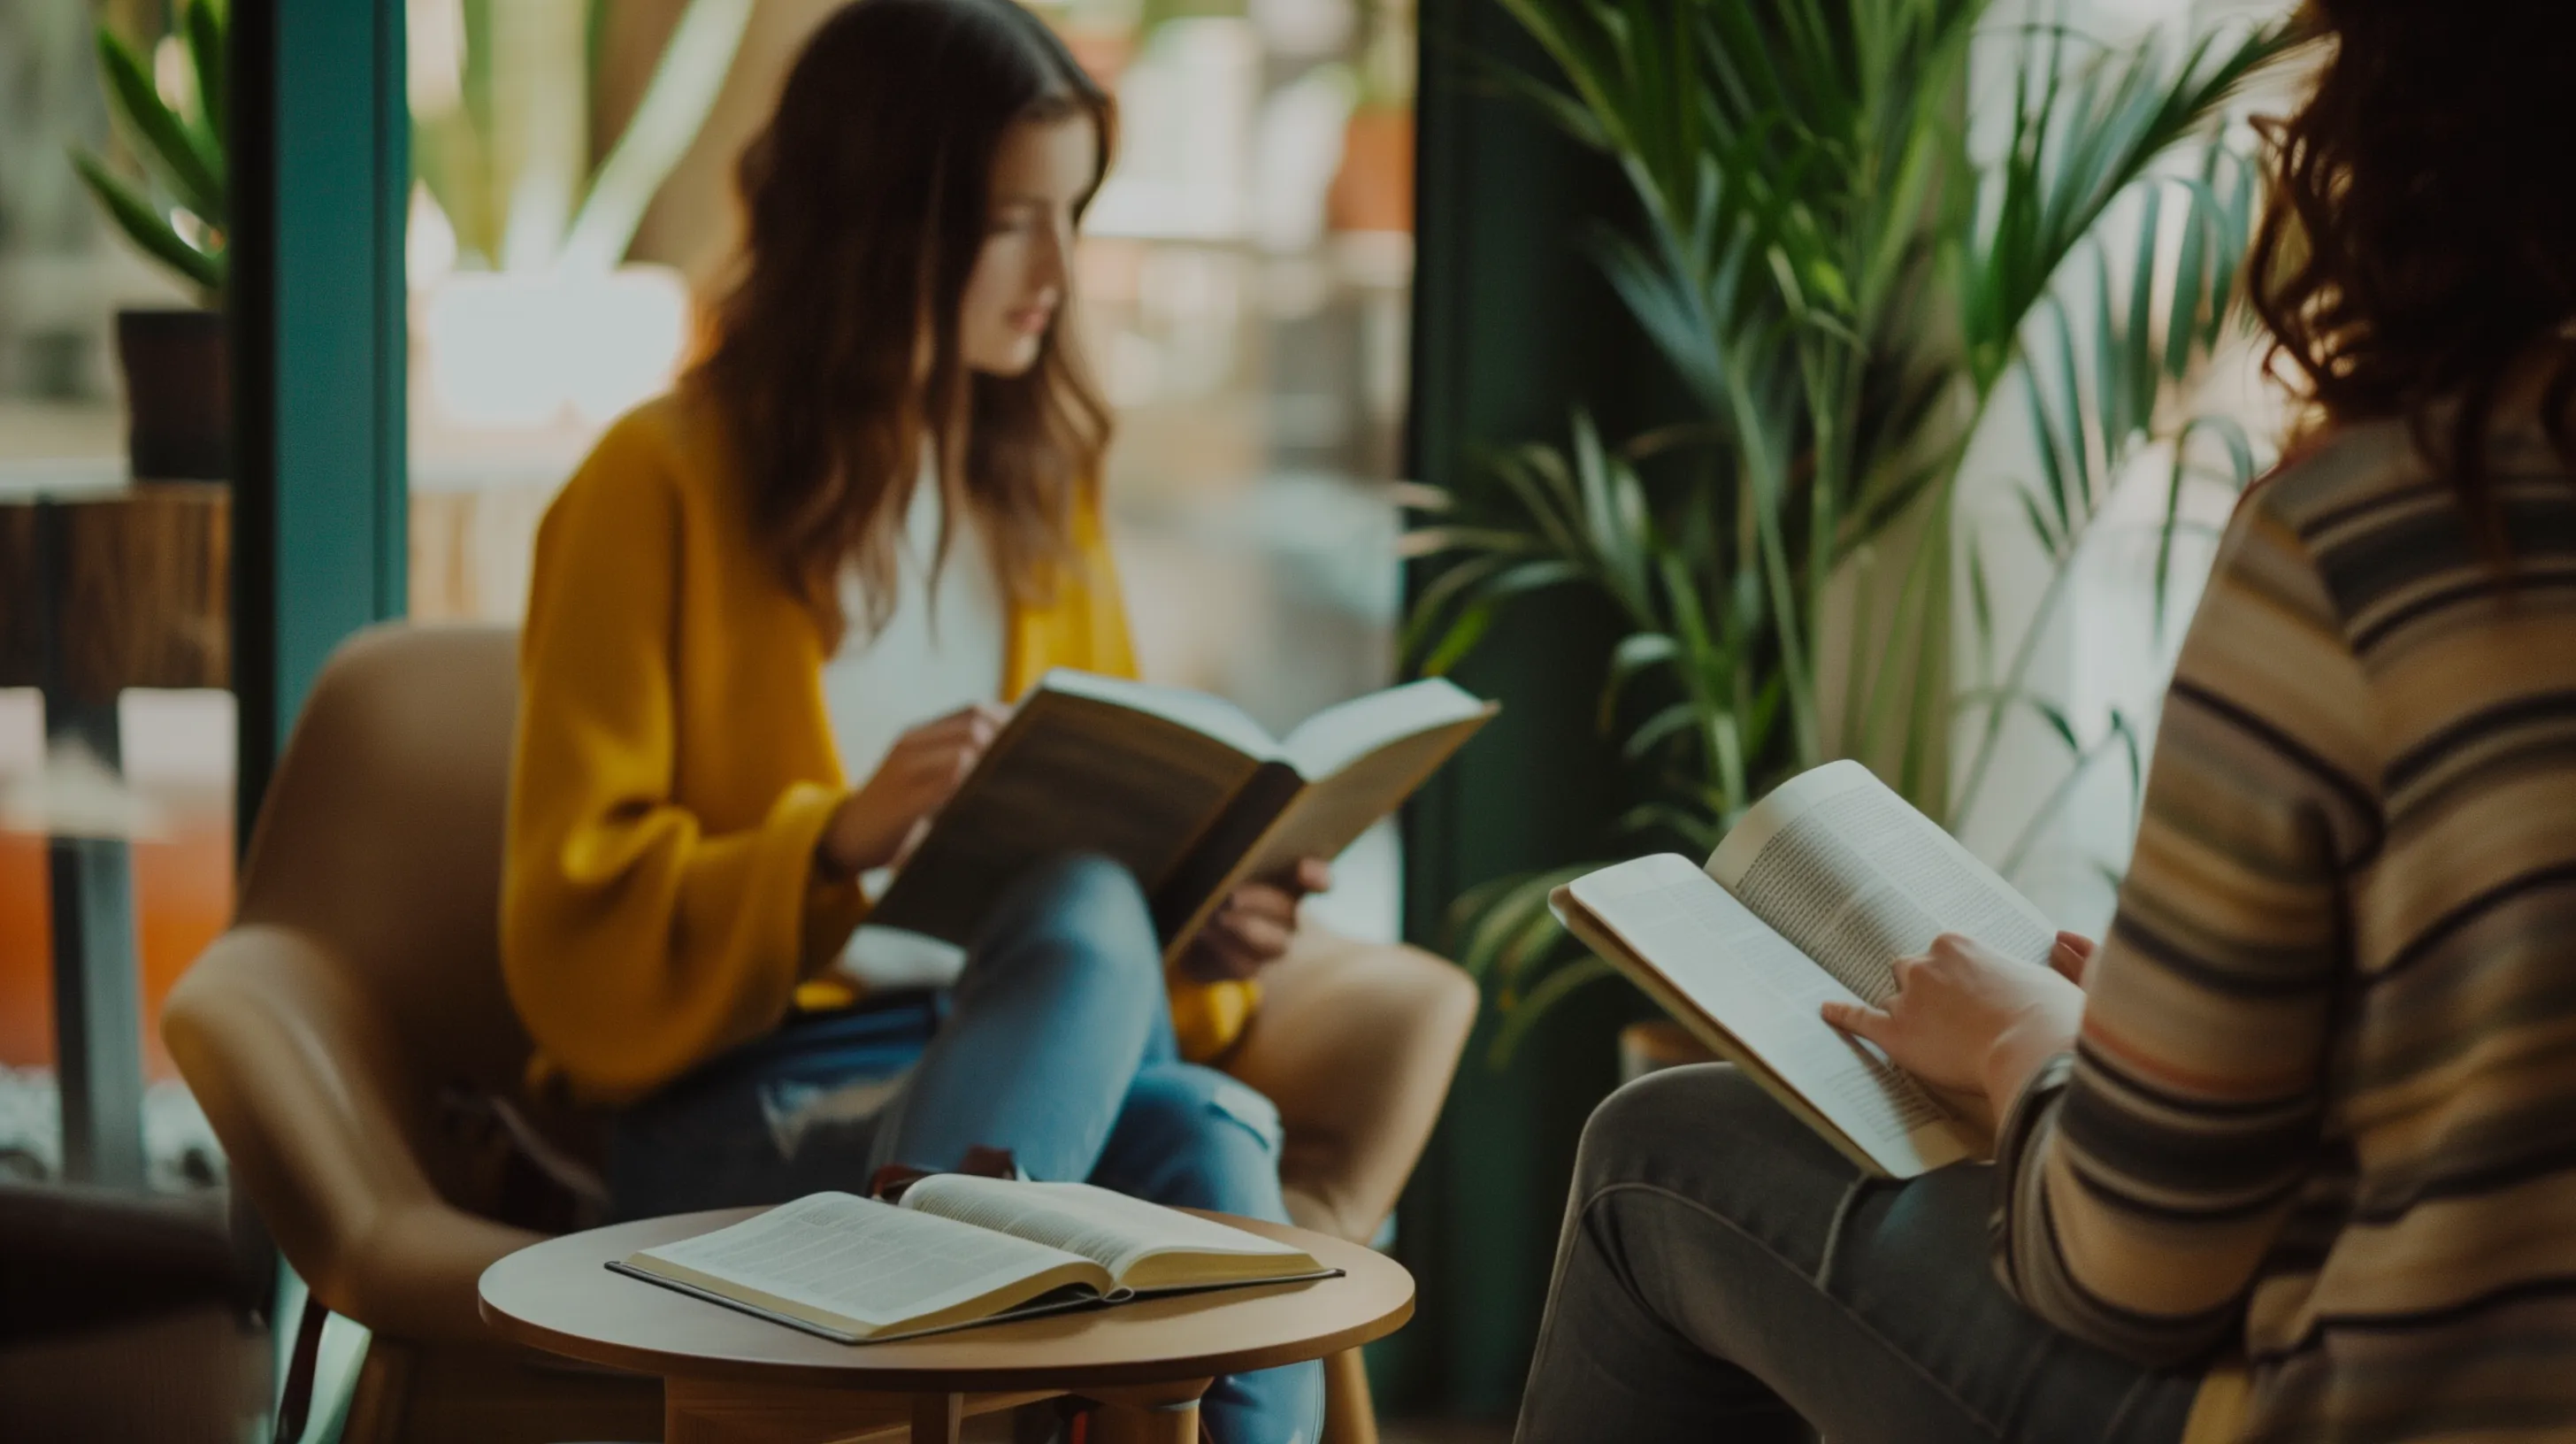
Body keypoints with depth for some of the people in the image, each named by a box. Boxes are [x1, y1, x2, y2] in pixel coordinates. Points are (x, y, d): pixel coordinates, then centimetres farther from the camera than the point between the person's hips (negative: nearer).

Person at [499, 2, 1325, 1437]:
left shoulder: (1043, 484, 17)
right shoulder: (662, 488, -2)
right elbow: (579, 944, -6)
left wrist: (1204, 940, -1)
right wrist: (839, 845, -22)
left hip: (1013, 1052, 5)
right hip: (732, 1114, -5)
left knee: (1209, 1138, -32)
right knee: (1087, 917, -35)